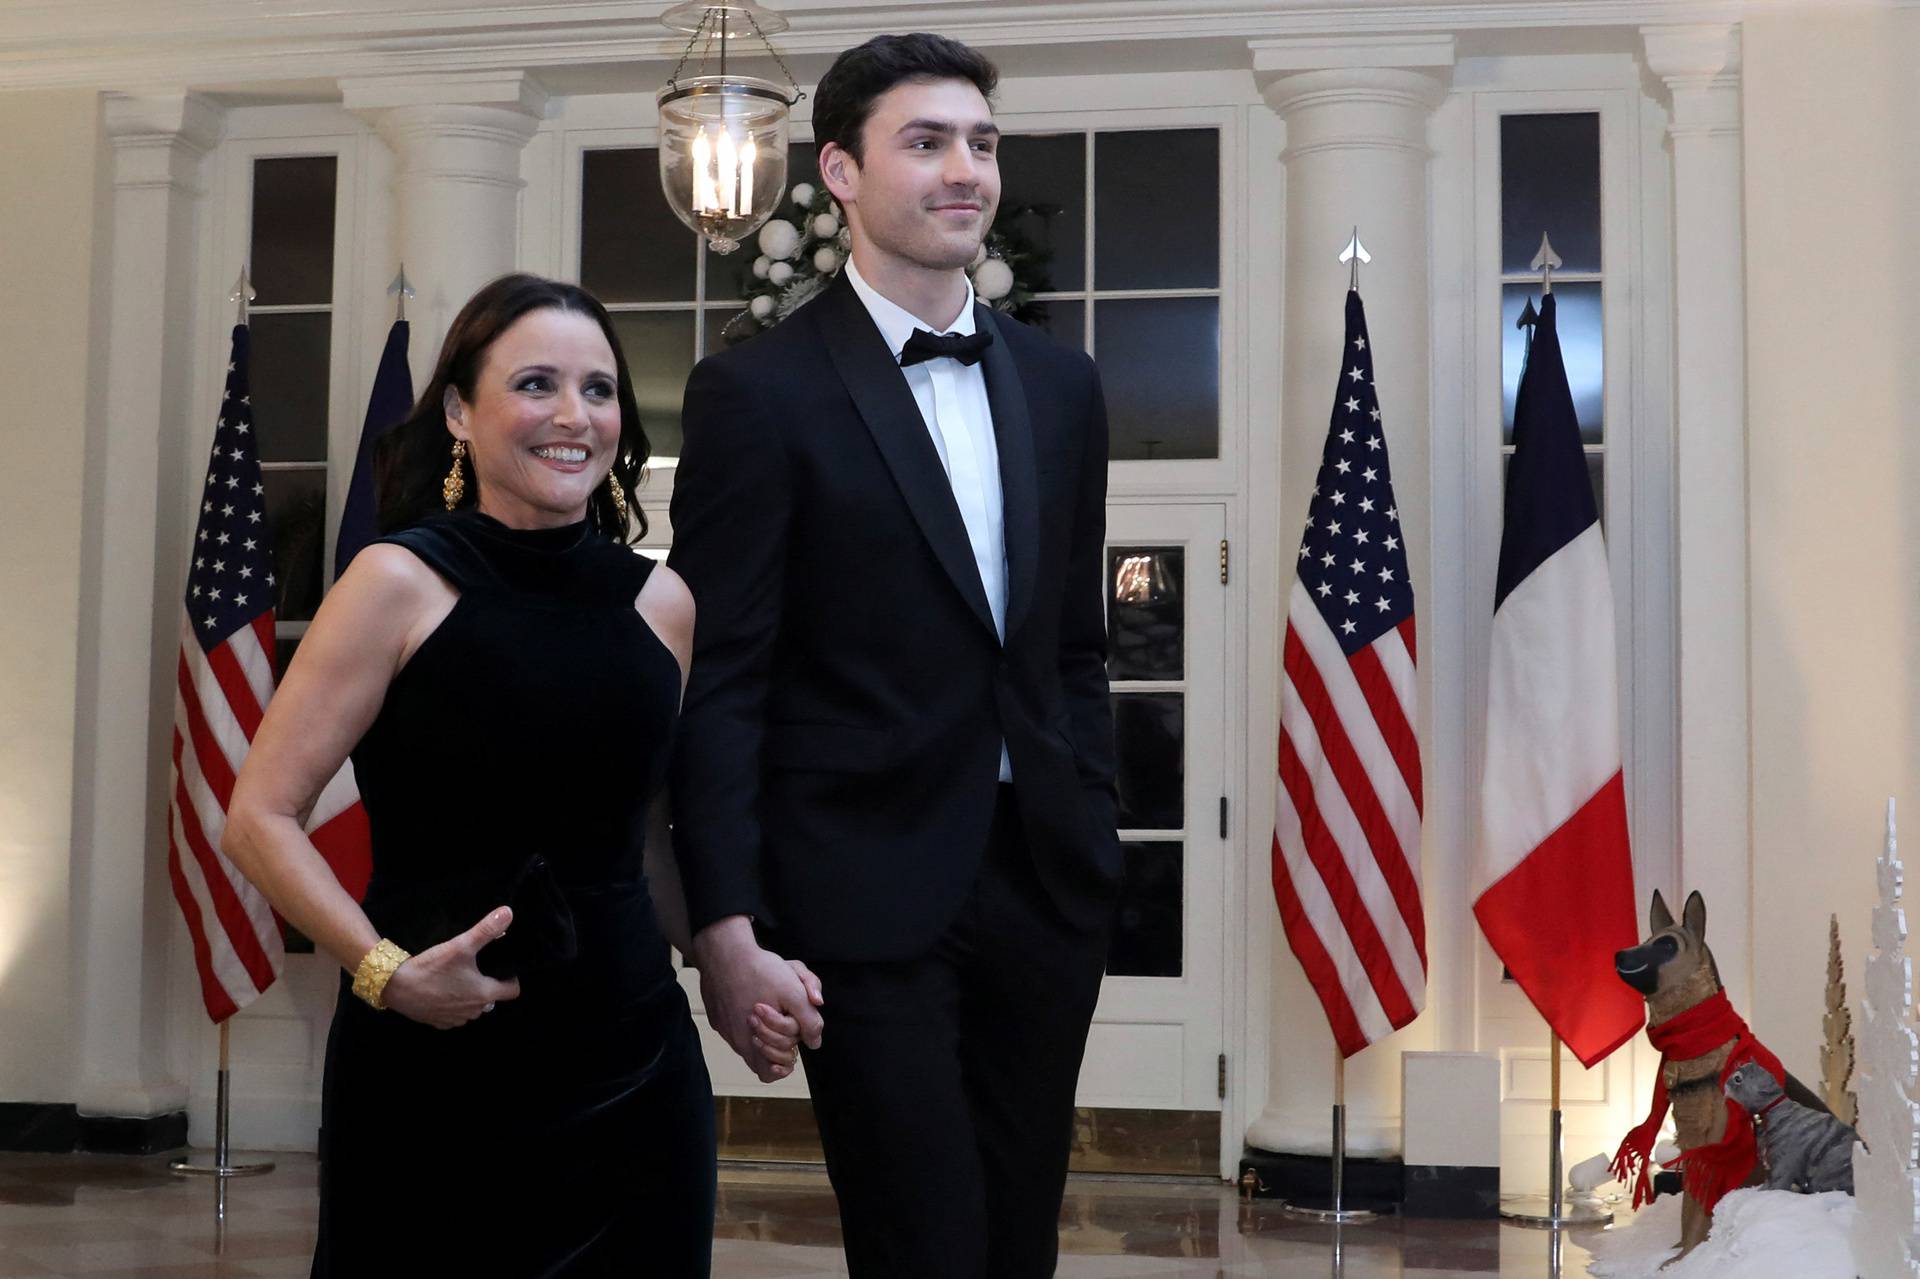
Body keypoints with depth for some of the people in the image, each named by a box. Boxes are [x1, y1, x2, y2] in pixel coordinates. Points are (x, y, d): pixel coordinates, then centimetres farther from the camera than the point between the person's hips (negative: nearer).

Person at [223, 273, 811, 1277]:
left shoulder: (661, 602, 5)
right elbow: (260, 819, -9)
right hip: (432, 1064, -4)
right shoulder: (400, 582, -7)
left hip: (632, 1053, 4)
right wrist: (383, 968, -20)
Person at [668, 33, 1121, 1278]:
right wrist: (727, 930, -14)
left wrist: (1096, 847, 11)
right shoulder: (760, 390, -7)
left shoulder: (1059, 382, 10)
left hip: (1043, 883, 5)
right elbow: (719, 682, -9)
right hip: (869, 896, -5)